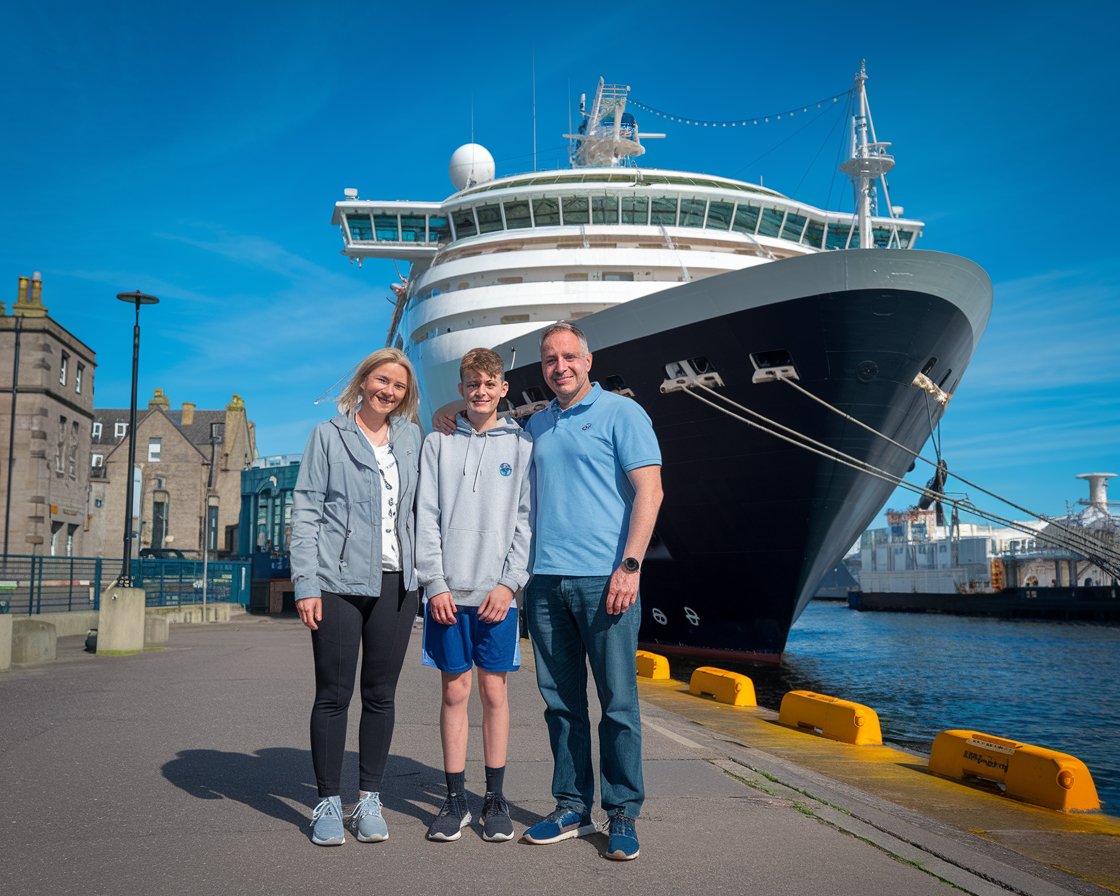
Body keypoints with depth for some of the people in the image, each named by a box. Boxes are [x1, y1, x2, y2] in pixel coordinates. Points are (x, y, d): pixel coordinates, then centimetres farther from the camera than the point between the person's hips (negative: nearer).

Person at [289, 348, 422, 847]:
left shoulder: (410, 438, 13)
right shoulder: (329, 436, 4)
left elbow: (418, 506, 15)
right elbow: (305, 510, 0)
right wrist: (305, 583, -8)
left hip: (395, 581, 3)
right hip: (339, 581, -3)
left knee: (381, 694, 7)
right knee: (333, 694, 0)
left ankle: (369, 800, 18)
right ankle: (328, 803, 12)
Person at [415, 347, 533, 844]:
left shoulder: (521, 445, 6)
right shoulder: (439, 444, 9)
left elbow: (527, 521, 1)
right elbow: (427, 519, 4)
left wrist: (509, 582, -9)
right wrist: (436, 584, -6)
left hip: (498, 591, -1)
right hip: (448, 591, 1)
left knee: (494, 691, 5)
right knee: (454, 691, 5)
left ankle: (495, 799, 16)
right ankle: (455, 799, 15)